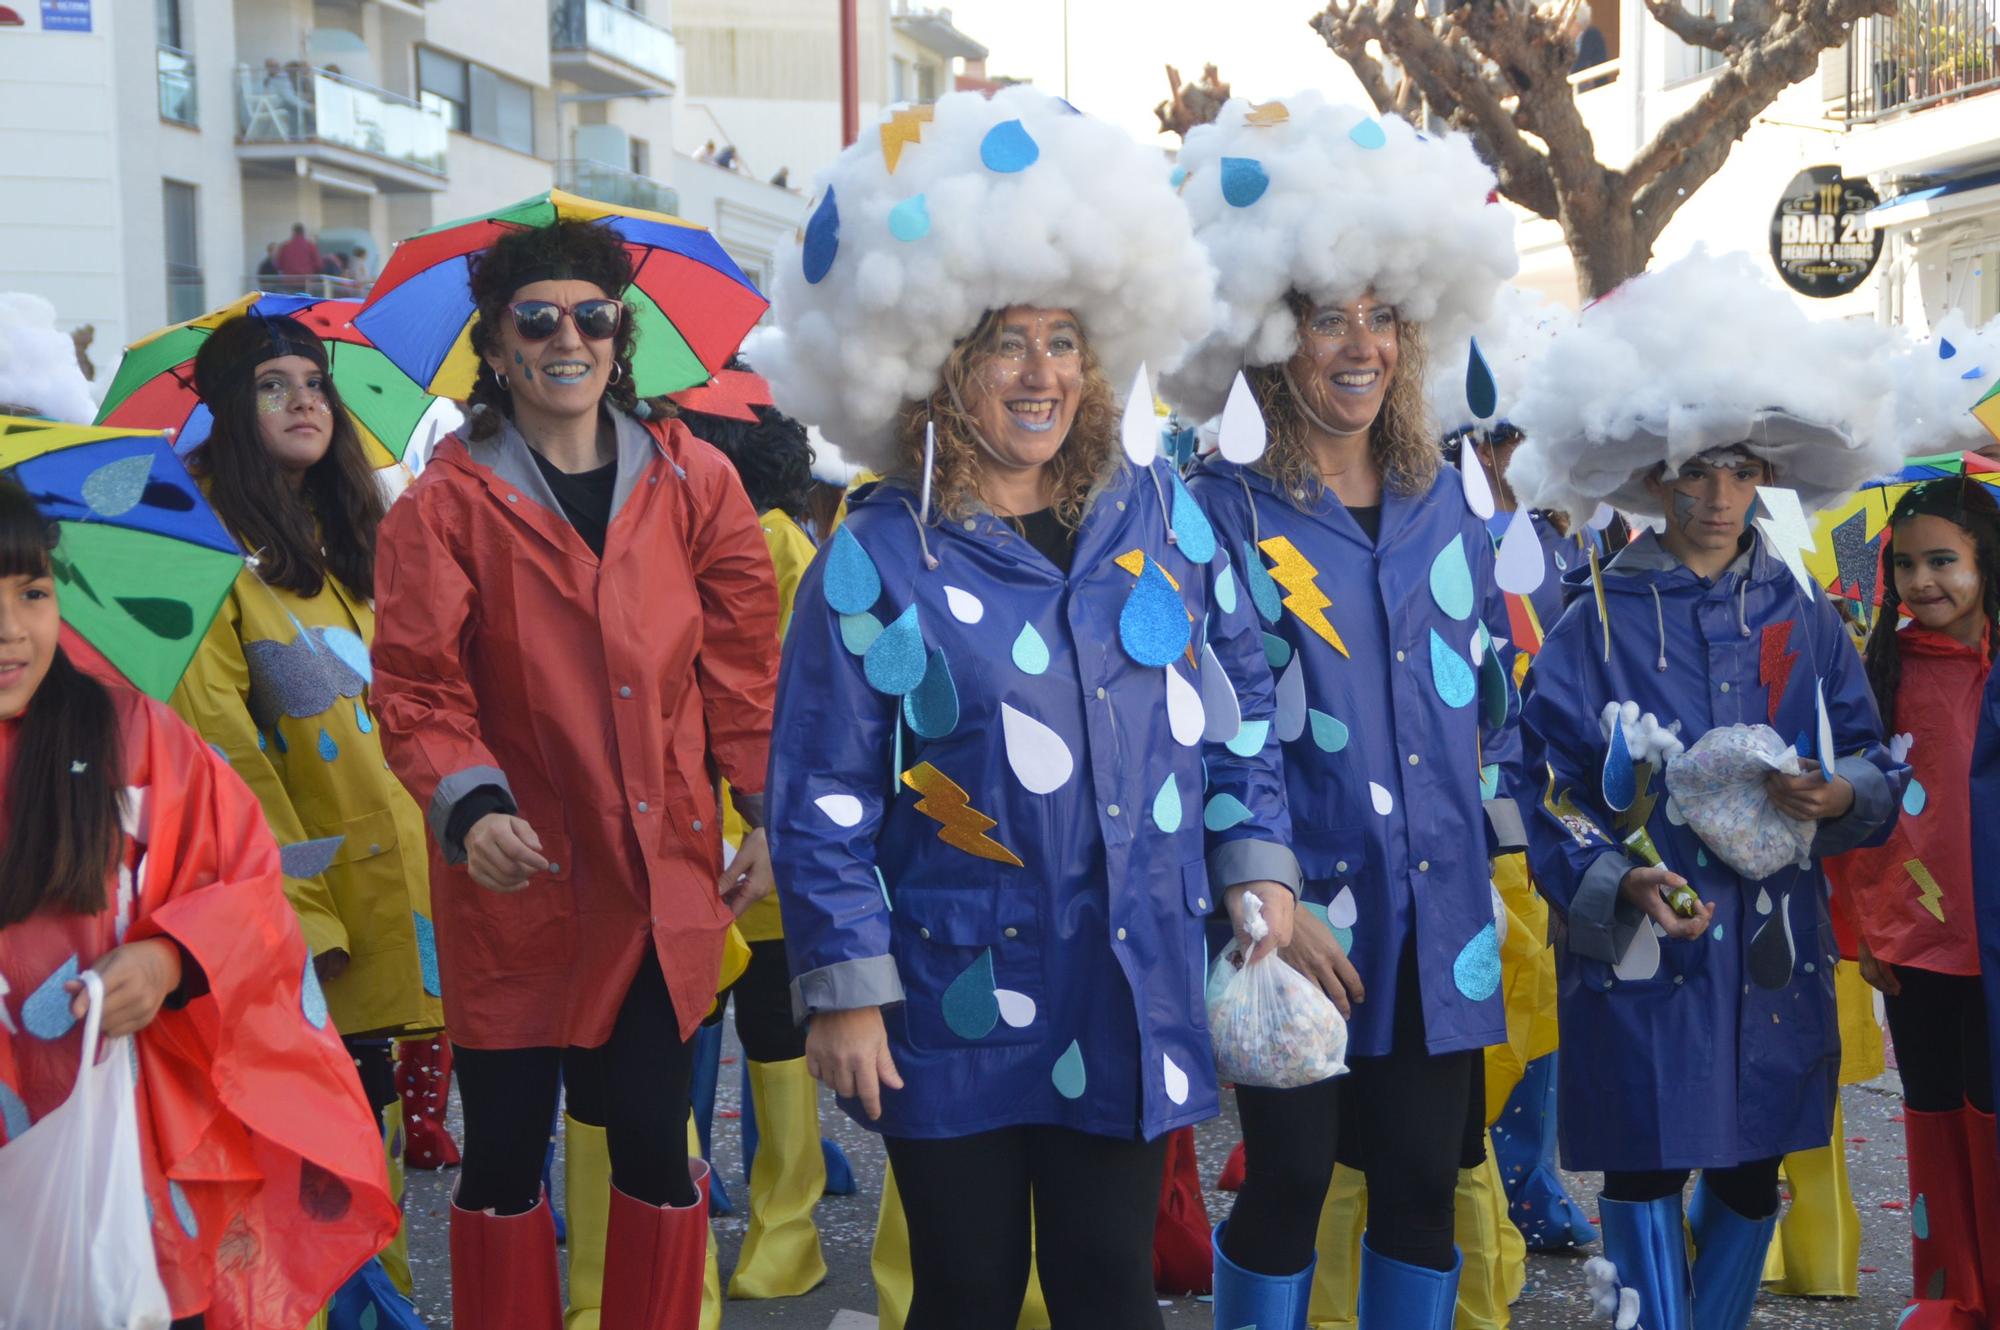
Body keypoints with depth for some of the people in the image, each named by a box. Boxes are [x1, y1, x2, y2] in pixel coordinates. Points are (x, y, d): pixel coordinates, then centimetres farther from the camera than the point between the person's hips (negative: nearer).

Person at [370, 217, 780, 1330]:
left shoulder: (694, 482, 4)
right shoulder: (448, 504, -2)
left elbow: (744, 663, 6)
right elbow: (418, 690, -3)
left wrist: (771, 813, 0)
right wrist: (468, 805, -20)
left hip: (666, 881, 2)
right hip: (519, 877, -1)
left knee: (654, 1143, 7)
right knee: (507, 1153, 7)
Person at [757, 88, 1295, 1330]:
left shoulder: (1158, 510, 3)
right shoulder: (875, 562, -8)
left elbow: (1241, 691, 13)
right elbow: (823, 799, -6)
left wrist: (1257, 862, 6)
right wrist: (844, 989, -8)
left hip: (1136, 1000, 3)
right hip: (958, 1010, -2)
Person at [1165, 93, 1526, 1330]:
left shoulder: (1446, 501, 9)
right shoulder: (1225, 509, -6)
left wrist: (1489, 831, 12)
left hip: (1440, 919, 4)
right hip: (1302, 916, -4)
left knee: (1423, 1182, 10)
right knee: (1290, 1181, 2)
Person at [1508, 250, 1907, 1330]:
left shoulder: (1803, 618, 7)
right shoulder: (1599, 623, -4)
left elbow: (1874, 765, 10)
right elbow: (1553, 795, -7)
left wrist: (1843, 794, -13)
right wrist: (1619, 887, -22)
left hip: (1777, 948, 4)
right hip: (1643, 954, -4)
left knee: (1753, 1170, 14)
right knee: (1647, 1167, 2)